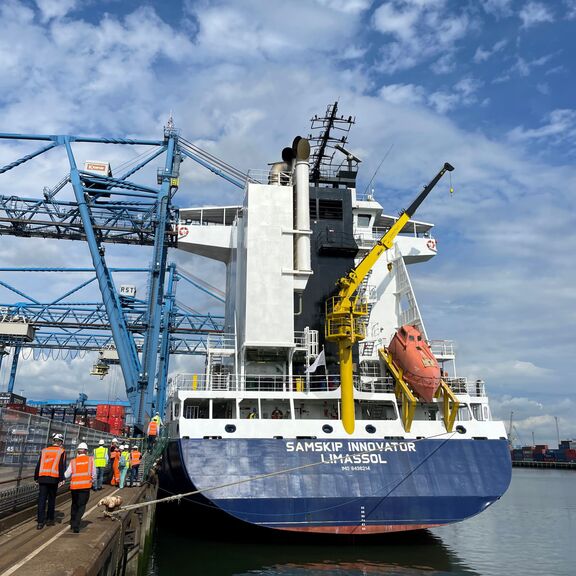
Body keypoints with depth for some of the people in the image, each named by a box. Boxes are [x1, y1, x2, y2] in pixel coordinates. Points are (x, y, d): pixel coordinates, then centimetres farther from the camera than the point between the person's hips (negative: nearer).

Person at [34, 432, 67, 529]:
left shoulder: (44, 451, 13)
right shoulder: (61, 451, 2)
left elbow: (38, 465, 14)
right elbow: (62, 466, -6)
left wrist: (36, 477, 21)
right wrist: (61, 479, -6)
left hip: (42, 478, 3)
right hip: (54, 478, -3)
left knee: (41, 500, 3)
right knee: (51, 499, 11)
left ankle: (40, 522, -1)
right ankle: (49, 519, 18)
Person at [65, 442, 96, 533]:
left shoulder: (73, 461, 3)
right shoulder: (90, 460, 2)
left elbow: (66, 475, 1)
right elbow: (94, 474, 4)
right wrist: (93, 481, 22)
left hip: (74, 486, 2)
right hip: (86, 486, -2)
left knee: (74, 504, 23)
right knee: (81, 506, 4)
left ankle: (72, 523, 33)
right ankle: (76, 526, -9)